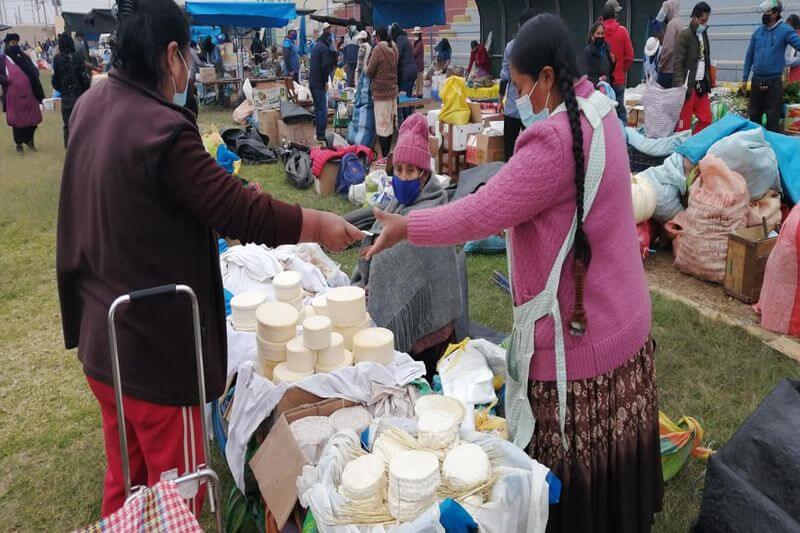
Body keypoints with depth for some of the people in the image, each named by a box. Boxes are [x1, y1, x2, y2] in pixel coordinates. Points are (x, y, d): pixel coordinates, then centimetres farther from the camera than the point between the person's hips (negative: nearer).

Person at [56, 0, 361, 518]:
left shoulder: (91, 105, 2)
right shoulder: (161, 129, -26)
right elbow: (240, 210, -24)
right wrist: (318, 224, -11)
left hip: (100, 332, 9)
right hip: (152, 344, -9)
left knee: (126, 477, 26)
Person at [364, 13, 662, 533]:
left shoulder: (555, 138, -26)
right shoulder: (598, 113, 6)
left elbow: (479, 215, -23)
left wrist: (404, 227, -10)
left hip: (577, 333, -9)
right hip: (619, 319, 9)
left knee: (573, 473, 9)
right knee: (607, 458, 25)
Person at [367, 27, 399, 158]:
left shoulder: (378, 49, -13)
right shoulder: (394, 48, 9)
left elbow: (369, 71, -8)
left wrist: (367, 67, 12)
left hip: (381, 90, -7)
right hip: (393, 89, 7)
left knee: (382, 125, -4)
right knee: (390, 124, 13)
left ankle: (384, 156, -3)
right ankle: (388, 153, 21)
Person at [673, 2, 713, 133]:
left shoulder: (704, 34, 15)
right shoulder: (684, 35, -8)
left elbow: (706, 60, 19)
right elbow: (678, 63, -13)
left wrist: (708, 84, 14)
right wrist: (680, 86, -20)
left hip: (702, 85, 7)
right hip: (688, 86, -7)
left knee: (706, 119, 6)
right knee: (684, 123, -4)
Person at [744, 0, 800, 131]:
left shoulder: (785, 30, -7)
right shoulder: (758, 31, 6)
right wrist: (745, 78, 10)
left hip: (774, 81, -4)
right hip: (756, 80, 4)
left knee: (773, 117, 0)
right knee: (754, 115, 14)